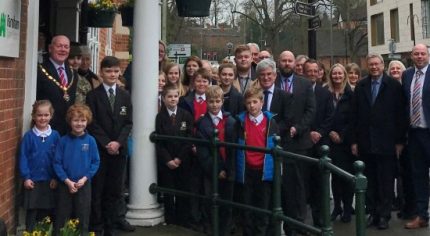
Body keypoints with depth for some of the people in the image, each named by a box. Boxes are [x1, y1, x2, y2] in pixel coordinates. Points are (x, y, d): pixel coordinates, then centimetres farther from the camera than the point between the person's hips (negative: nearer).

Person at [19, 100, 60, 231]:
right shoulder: (29, 136, -6)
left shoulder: (55, 135, -3)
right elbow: (23, 157, -4)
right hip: (32, 180, -1)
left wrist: (56, 177, -2)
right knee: (31, 211, 6)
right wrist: (26, 177, -9)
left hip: (50, 181, 1)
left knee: (47, 211, 11)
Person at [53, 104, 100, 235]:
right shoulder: (64, 141, -5)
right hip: (65, 184, 0)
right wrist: (67, 181, -12)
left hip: (84, 184, 0)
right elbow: (57, 162, -5)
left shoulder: (90, 141, -4)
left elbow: (95, 162, -2)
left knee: (83, 216, 10)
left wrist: (84, 179, -12)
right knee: (62, 216, 9)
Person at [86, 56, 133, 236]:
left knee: (114, 190, 6)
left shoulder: (125, 96, 10)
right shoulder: (93, 95, 0)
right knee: (97, 189, 2)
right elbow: (92, 123, -5)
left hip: (119, 150, 3)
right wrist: (106, 144, -12)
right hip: (99, 149, -3)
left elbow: (128, 123, 5)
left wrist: (118, 142, -9)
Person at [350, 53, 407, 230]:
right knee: (369, 181, 8)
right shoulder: (360, 86, 8)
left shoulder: (394, 86, -1)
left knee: (386, 182, 4)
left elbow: (400, 114, -3)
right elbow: (355, 115, 6)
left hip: (386, 142, -3)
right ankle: (372, 213, 17)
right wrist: (354, 141, 2)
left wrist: (400, 141, -5)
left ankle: (384, 215, 13)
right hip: (365, 143, 3)